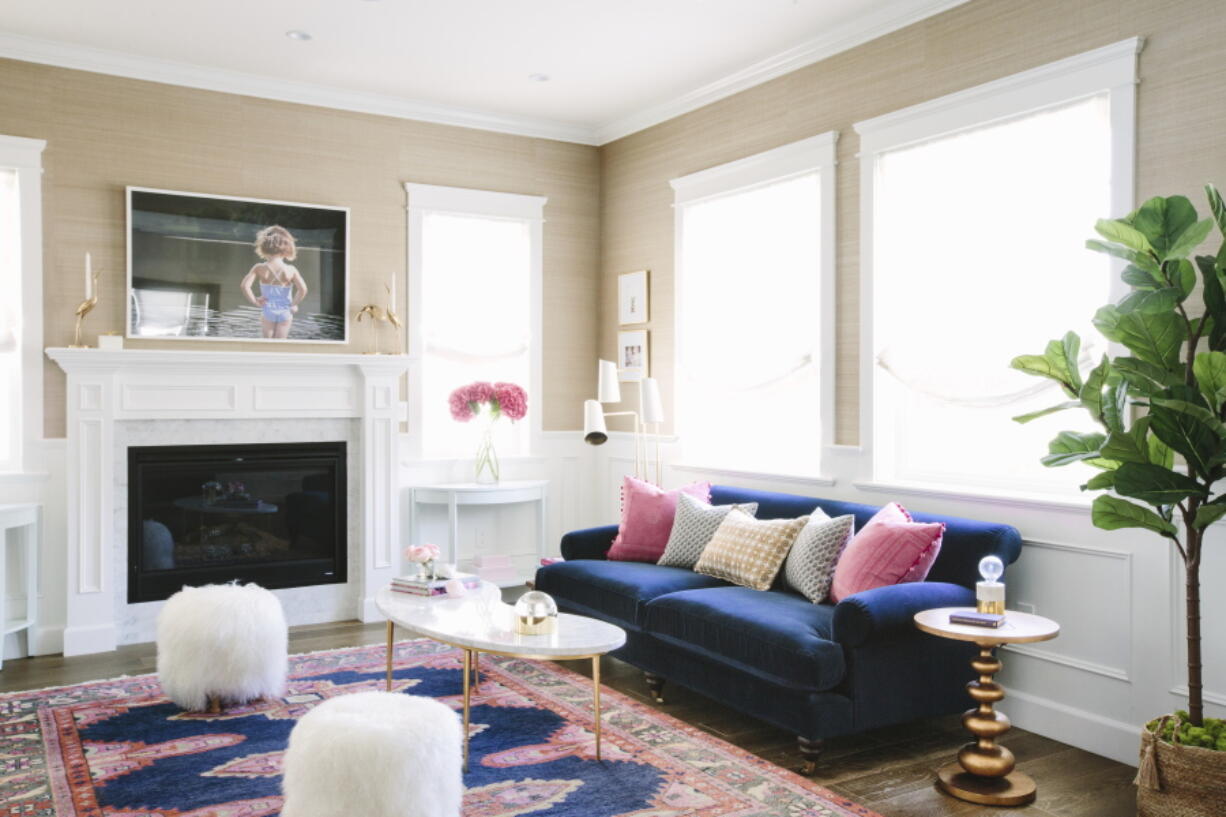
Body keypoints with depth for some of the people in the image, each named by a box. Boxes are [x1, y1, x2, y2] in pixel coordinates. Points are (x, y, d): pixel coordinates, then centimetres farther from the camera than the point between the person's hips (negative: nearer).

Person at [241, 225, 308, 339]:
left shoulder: (260, 268, -12)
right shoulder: (291, 270, -13)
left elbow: (244, 286, -20)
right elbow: (303, 289, -23)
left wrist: (255, 301, -6)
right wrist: (294, 304, -7)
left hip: (267, 311, 0)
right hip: (285, 313, 0)